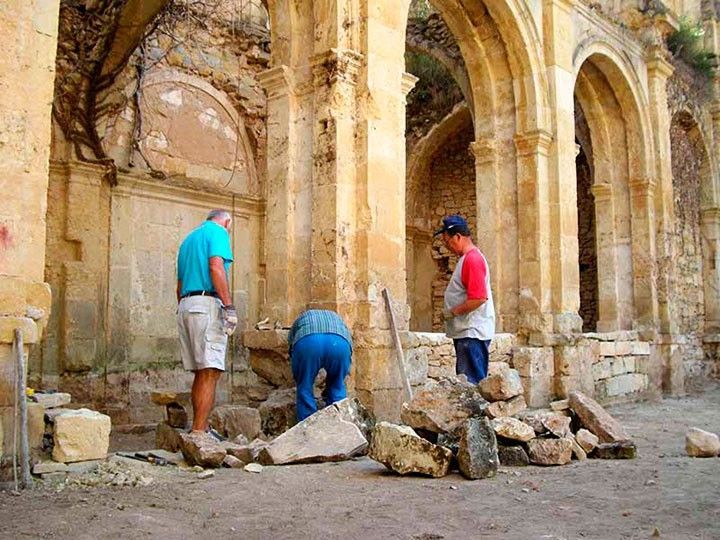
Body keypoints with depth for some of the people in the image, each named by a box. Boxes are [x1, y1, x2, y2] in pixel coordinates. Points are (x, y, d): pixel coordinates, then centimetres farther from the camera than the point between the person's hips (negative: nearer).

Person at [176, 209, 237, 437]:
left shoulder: (189, 238, 28)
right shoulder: (219, 231, 2)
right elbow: (216, 267, -15)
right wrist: (229, 308, -18)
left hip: (185, 305, 9)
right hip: (207, 303, -9)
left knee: (201, 373, 11)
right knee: (210, 372, -11)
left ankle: (201, 429, 13)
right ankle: (199, 432, -15)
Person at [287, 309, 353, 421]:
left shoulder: (300, 319, 42)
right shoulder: (337, 319, 45)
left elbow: (291, 347, 36)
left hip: (306, 342, -1)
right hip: (339, 343, 1)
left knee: (304, 389, 18)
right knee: (337, 388, 24)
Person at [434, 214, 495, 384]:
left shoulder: (473, 259, -15)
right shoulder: (466, 258, 17)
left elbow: (478, 298, -24)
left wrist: (452, 312, -14)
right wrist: (448, 312, 11)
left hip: (472, 333, -10)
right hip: (465, 332, 10)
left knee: (471, 383, -8)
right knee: (465, 382, 14)